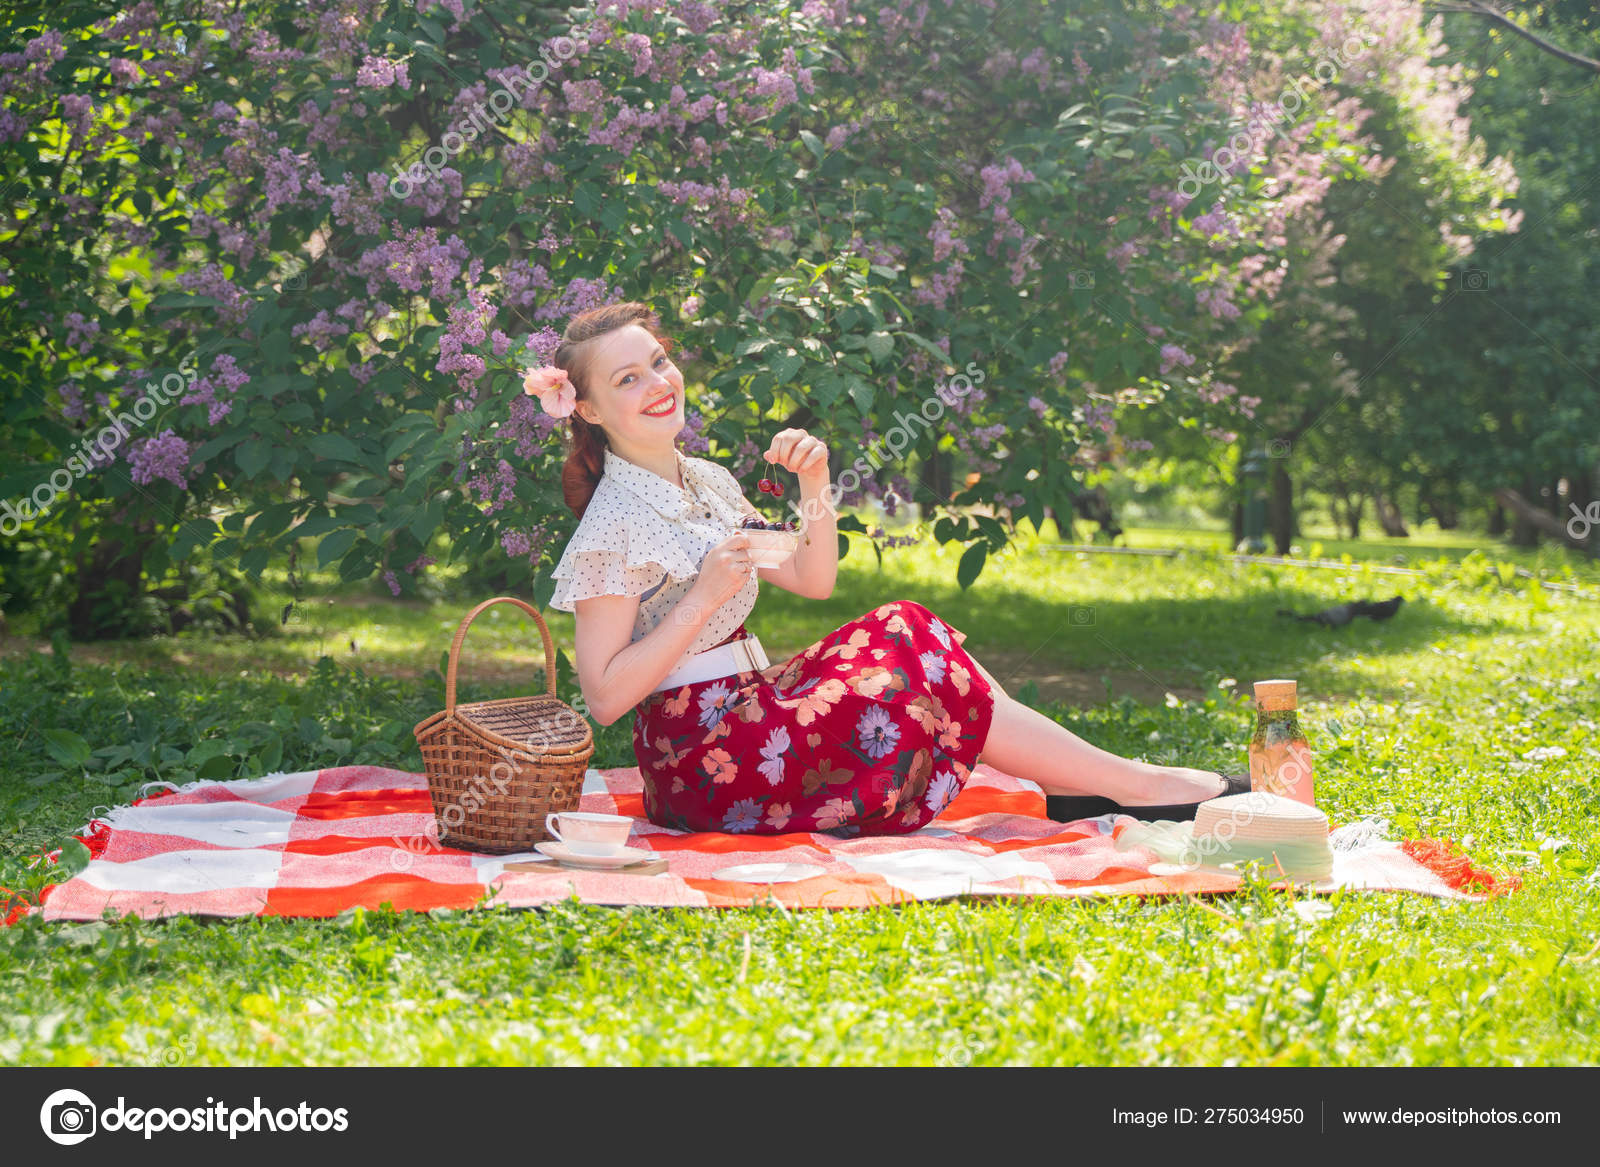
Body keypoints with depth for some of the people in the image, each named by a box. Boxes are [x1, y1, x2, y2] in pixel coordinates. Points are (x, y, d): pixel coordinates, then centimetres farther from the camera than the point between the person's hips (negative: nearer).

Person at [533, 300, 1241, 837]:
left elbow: (812, 580, 15)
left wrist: (814, 483, 0)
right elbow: (603, 697, -19)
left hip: (748, 703, 8)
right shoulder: (614, 524, -14)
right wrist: (704, 597, -22)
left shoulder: (705, 481, 12)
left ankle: (1071, 783, -8)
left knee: (907, 633, -6)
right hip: (697, 759, -8)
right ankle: (1130, 784, -6)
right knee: (919, 680, -15)